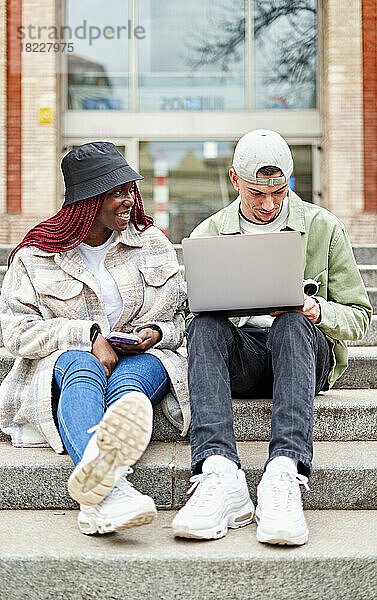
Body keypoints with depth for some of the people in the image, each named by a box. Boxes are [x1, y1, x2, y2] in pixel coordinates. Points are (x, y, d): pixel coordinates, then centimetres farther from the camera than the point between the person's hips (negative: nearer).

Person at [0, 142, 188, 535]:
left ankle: (95, 469, -68)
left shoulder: (154, 245, 14)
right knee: (81, 366, -39)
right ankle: (109, 488, -69)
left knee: (128, 381, -36)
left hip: (140, 359, 2)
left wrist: (156, 334, -9)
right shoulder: (36, 256, 6)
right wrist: (88, 335, -17)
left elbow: (179, 322, 16)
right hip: (60, 365, -2)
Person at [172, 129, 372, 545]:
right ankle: (219, 475, -48)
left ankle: (285, 475, -51)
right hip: (237, 359, 1)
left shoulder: (323, 227, 9)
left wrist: (317, 311, -13)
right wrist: (216, 308, -12)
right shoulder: (208, 234, 13)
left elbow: (359, 316, 9)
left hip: (304, 354, -1)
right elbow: (192, 307, 12)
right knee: (204, 325, -32)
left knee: (292, 324, -36)